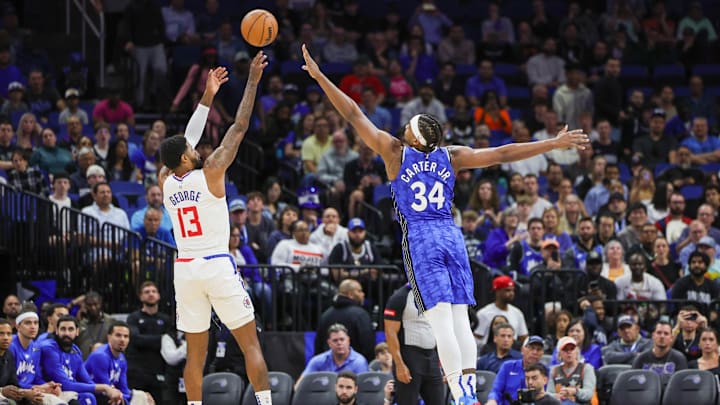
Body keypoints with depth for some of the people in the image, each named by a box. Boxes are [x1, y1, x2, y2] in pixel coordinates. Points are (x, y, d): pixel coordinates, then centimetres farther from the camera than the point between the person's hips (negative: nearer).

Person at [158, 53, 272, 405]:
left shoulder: (165, 181, 5)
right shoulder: (209, 174, -8)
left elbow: (187, 139, 20)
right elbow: (239, 127, -4)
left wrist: (207, 97, 26)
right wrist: (253, 80, 3)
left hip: (185, 269, 5)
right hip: (217, 267, -5)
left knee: (195, 353, 10)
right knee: (250, 344, -1)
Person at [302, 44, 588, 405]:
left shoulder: (395, 152, 3)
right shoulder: (451, 156, 9)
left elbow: (354, 115, 4)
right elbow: (502, 154, 7)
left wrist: (319, 77, 8)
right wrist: (554, 144, 11)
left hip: (420, 240, -4)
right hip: (452, 237, 4)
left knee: (441, 322, -11)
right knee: (460, 319, 3)